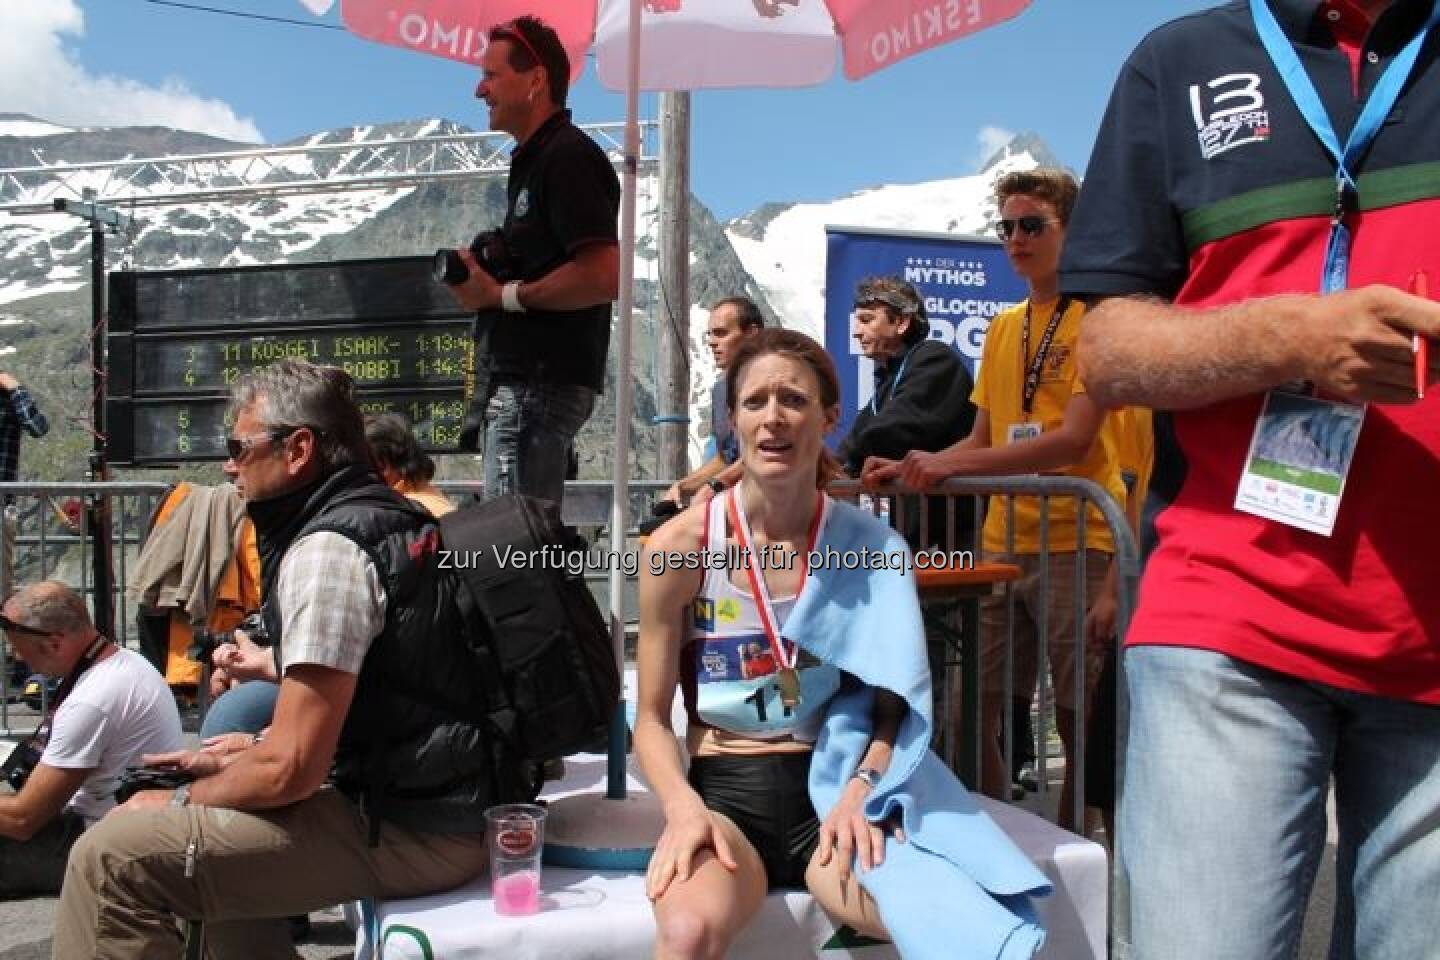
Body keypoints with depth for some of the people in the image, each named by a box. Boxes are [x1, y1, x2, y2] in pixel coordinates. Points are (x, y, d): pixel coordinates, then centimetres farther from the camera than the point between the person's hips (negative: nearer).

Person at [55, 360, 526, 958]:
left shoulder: (327, 549, -17)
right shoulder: (384, 517, 14)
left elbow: (290, 769, -19)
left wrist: (182, 800, -2)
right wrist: (240, 757, 20)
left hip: (412, 830, -10)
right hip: (446, 805, 10)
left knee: (109, 858, -12)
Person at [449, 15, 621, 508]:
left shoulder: (567, 157, -10)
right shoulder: (534, 159, 23)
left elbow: (603, 275, -22)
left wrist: (503, 295, -13)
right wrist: (486, 274, 9)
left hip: (542, 382, -11)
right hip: (524, 377, 11)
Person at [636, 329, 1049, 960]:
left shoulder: (872, 546, 1)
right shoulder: (680, 547, -4)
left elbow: (894, 704, 4)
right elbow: (651, 719, 0)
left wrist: (857, 794, -14)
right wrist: (685, 809, -17)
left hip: (831, 788, 1)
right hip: (724, 792, -1)